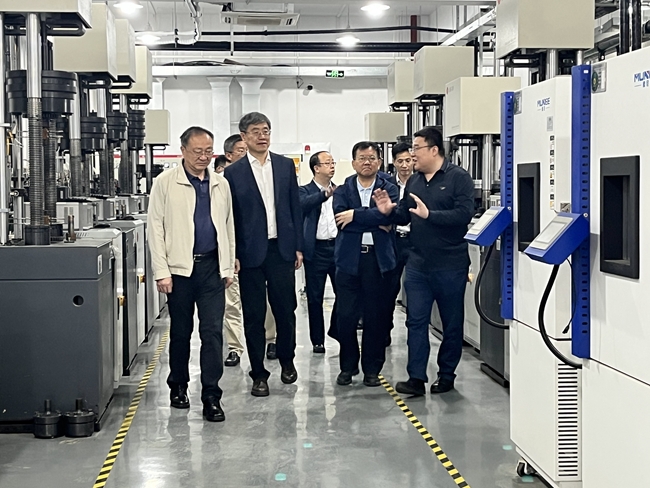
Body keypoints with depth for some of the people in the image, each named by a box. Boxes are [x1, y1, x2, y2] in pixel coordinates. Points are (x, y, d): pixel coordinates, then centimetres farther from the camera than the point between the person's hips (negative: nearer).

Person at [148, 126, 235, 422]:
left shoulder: (221, 184, 9)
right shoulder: (165, 183, -2)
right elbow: (155, 227, -4)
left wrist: (228, 267, 10)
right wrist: (161, 271, -9)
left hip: (212, 267, 2)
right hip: (180, 267, -2)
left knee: (212, 332, -3)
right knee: (180, 332, 10)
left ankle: (211, 397, 0)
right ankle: (178, 387, 28)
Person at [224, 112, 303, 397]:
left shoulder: (285, 166, 7)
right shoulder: (233, 173, -1)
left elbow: (295, 207, 9)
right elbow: (229, 216, -1)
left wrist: (298, 247, 5)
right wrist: (233, 255, -6)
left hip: (281, 249, 2)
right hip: (251, 253, -2)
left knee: (285, 309, 9)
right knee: (253, 315, 3)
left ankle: (287, 360, 32)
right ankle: (258, 374, 13)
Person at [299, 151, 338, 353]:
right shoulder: (305, 191, 0)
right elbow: (303, 205, -23)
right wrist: (325, 194, -38)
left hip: (339, 246, 3)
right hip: (317, 249, -3)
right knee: (315, 297, 4)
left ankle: (337, 329, 27)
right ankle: (317, 340, 15)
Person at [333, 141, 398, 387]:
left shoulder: (388, 189, 7)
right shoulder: (343, 190, 9)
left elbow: (387, 214, -13)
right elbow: (340, 217, -10)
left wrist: (355, 215, -14)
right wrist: (376, 223, -13)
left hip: (379, 259, 0)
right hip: (349, 258, 1)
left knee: (377, 317, 4)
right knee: (346, 316, 2)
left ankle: (372, 369, 17)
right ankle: (348, 366, 18)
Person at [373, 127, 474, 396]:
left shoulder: (458, 177, -9)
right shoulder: (413, 181, 11)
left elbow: (464, 214, -20)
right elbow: (405, 216, 16)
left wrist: (429, 214, -25)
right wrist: (390, 210, -5)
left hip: (450, 265, -5)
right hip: (418, 263, 5)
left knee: (452, 322, 8)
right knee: (416, 320, 2)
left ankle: (446, 375, 21)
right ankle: (416, 378, 5)